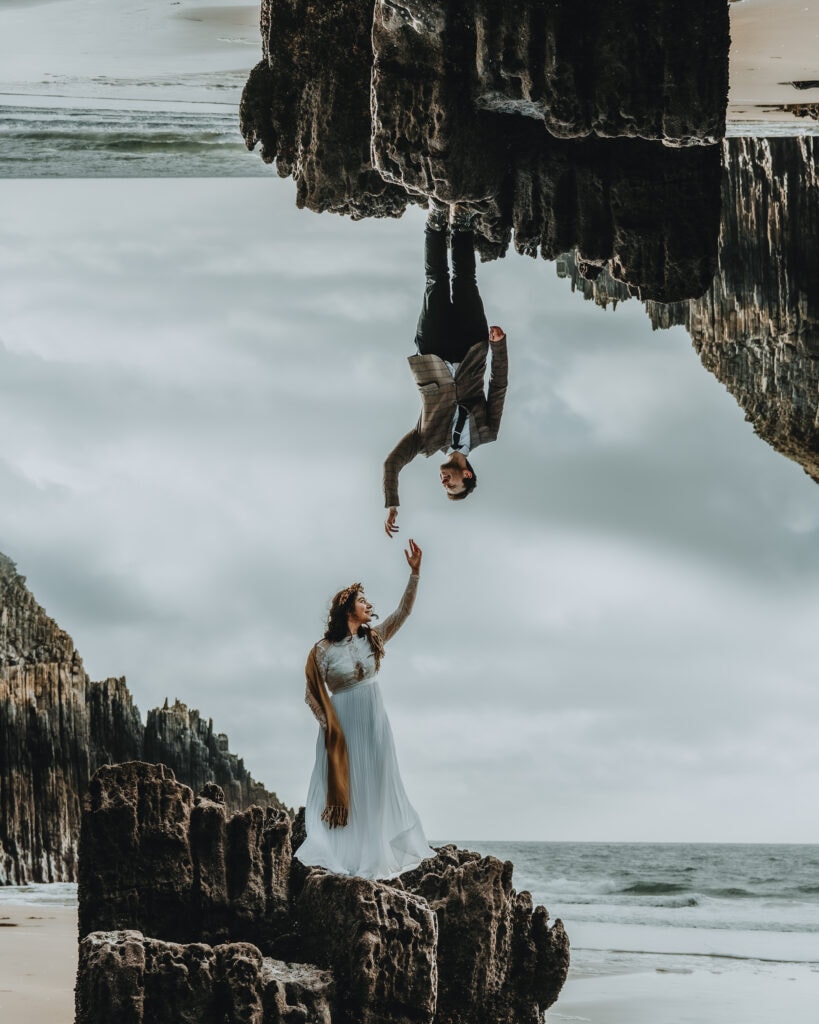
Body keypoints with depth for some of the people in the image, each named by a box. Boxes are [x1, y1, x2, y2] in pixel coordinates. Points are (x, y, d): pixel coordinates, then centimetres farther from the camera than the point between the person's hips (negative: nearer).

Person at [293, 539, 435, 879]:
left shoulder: (374, 638, 4)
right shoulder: (324, 650, -8)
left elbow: (404, 610, -3)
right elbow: (313, 693, -3)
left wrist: (415, 572, -12)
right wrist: (328, 724, -10)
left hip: (373, 723, 5)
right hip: (341, 724, -5)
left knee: (375, 787, 6)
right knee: (340, 788, -5)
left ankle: (374, 856, 11)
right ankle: (334, 854, -5)